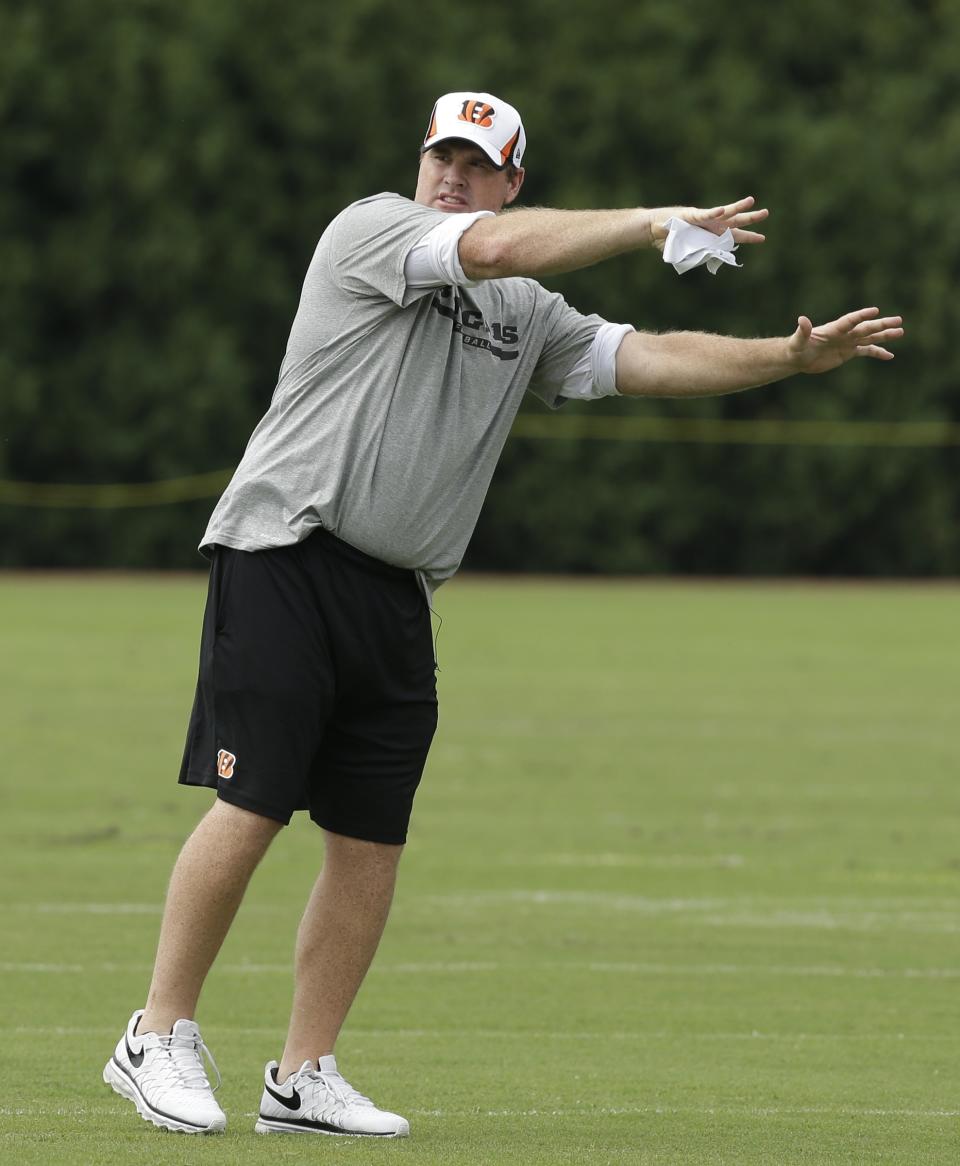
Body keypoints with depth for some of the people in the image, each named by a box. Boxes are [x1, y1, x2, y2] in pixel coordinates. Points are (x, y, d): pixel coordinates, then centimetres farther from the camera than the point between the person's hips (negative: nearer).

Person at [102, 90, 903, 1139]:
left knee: (371, 839, 3)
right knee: (252, 807, -12)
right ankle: (159, 1041, -1)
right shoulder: (371, 231, -1)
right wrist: (652, 223, -16)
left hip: (395, 597, 6)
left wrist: (793, 357, -1)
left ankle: (303, 1078, 11)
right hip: (284, 553, -6)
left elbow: (650, 359, 11)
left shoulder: (528, 318, 18)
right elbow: (494, 248, -17)